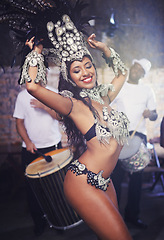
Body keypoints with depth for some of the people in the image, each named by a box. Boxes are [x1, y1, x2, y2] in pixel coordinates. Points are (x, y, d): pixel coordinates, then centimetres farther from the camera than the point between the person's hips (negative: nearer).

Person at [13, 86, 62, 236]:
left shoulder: (52, 93, 2)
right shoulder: (22, 96, 3)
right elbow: (19, 121, 3)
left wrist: (44, 106, -20)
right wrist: (27, 141, -11)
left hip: (53, 146, 0)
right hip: (31, 148, 1)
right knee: (32, 185, 5)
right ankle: (38, 220, 22)